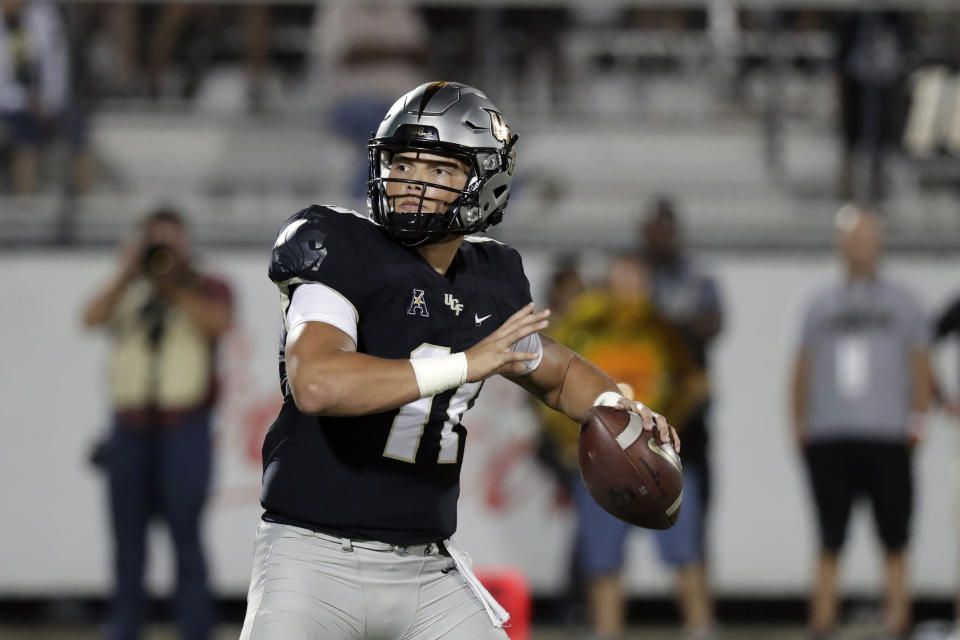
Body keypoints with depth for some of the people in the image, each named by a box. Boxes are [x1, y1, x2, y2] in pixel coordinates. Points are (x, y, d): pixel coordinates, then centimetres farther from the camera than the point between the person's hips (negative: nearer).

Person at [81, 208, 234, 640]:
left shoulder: (207, 289, 8)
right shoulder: (128, 293, 16)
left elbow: (220, 322, -13)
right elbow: (92, 317, -3)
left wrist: (174, 285, -10)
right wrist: (128, 274, -9)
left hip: (184, 426, -3)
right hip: (131, 425, 3)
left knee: (185, 532, -8)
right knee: (128, 535, 5)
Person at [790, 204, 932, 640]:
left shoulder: (901, 304, 9)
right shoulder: (821, 305, 13)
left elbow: (920, 367, 8)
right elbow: (803, 370, 15)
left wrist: (917, 421, -3)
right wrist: (800, 426, 6)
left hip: (887, 440, -1)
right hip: (828, 438, 1)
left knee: (894, 545, -1)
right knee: (829, 544, 2)